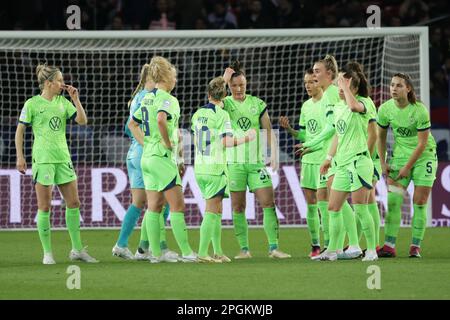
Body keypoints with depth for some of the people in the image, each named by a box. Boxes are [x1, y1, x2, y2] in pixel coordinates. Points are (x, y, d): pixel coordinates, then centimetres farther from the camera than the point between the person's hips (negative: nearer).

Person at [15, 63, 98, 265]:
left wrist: (76, 99, -3)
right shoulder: (32, 104, -3)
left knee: (73, 203, 4)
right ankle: (47, 253, 3)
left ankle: (77, 250, 13)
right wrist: (20, 157, -5)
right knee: (44, 207, -3)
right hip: (42, 159, -5)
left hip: (63, 158, 5)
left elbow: (82, 121, 5)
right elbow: (20, 130, 0)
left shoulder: (63, 102, 10)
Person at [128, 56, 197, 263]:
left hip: (147, 157, 9)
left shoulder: (146, 99, 13)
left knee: (154, 206, 8)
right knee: (177, 206, -5)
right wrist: (168, 142, -20)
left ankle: (156, 253, 9)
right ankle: (186, 252, -5)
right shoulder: (168, 99, -14)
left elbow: (132, 124, 20)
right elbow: (160, 120, -32)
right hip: (163, 158, -9)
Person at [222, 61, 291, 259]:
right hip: (234, 162, -1)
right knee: (238, 207, 1)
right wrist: (223, 81, -20)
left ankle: (273, 248, -8)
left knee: (268, 203, -8)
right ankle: (244, 249, 7)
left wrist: (274, 154, -4)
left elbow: (269, 131, 7)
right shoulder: (226, 104, 3)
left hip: (257, 161, 1)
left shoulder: (257, 104, 7)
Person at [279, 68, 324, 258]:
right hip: (308, 159, 7)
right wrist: (289, 129, 3)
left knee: (322, 201, -10)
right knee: (310, 204, 7)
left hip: (324, 158, -7)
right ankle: (315, 245, 13)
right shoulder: (306, 106, 15)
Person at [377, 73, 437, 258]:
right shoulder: (385, 109, -8)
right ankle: (389, 246, -8)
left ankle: (415, 246, 2)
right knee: (393, 200, -8)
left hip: (424, 155, -3)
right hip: (400, 155, 3)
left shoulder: (419, 111, -20)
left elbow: (422, 143, -16)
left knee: (420, 202, -5)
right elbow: (381, 136, 7)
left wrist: (407, 167, -16)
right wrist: (383, 163, 2)